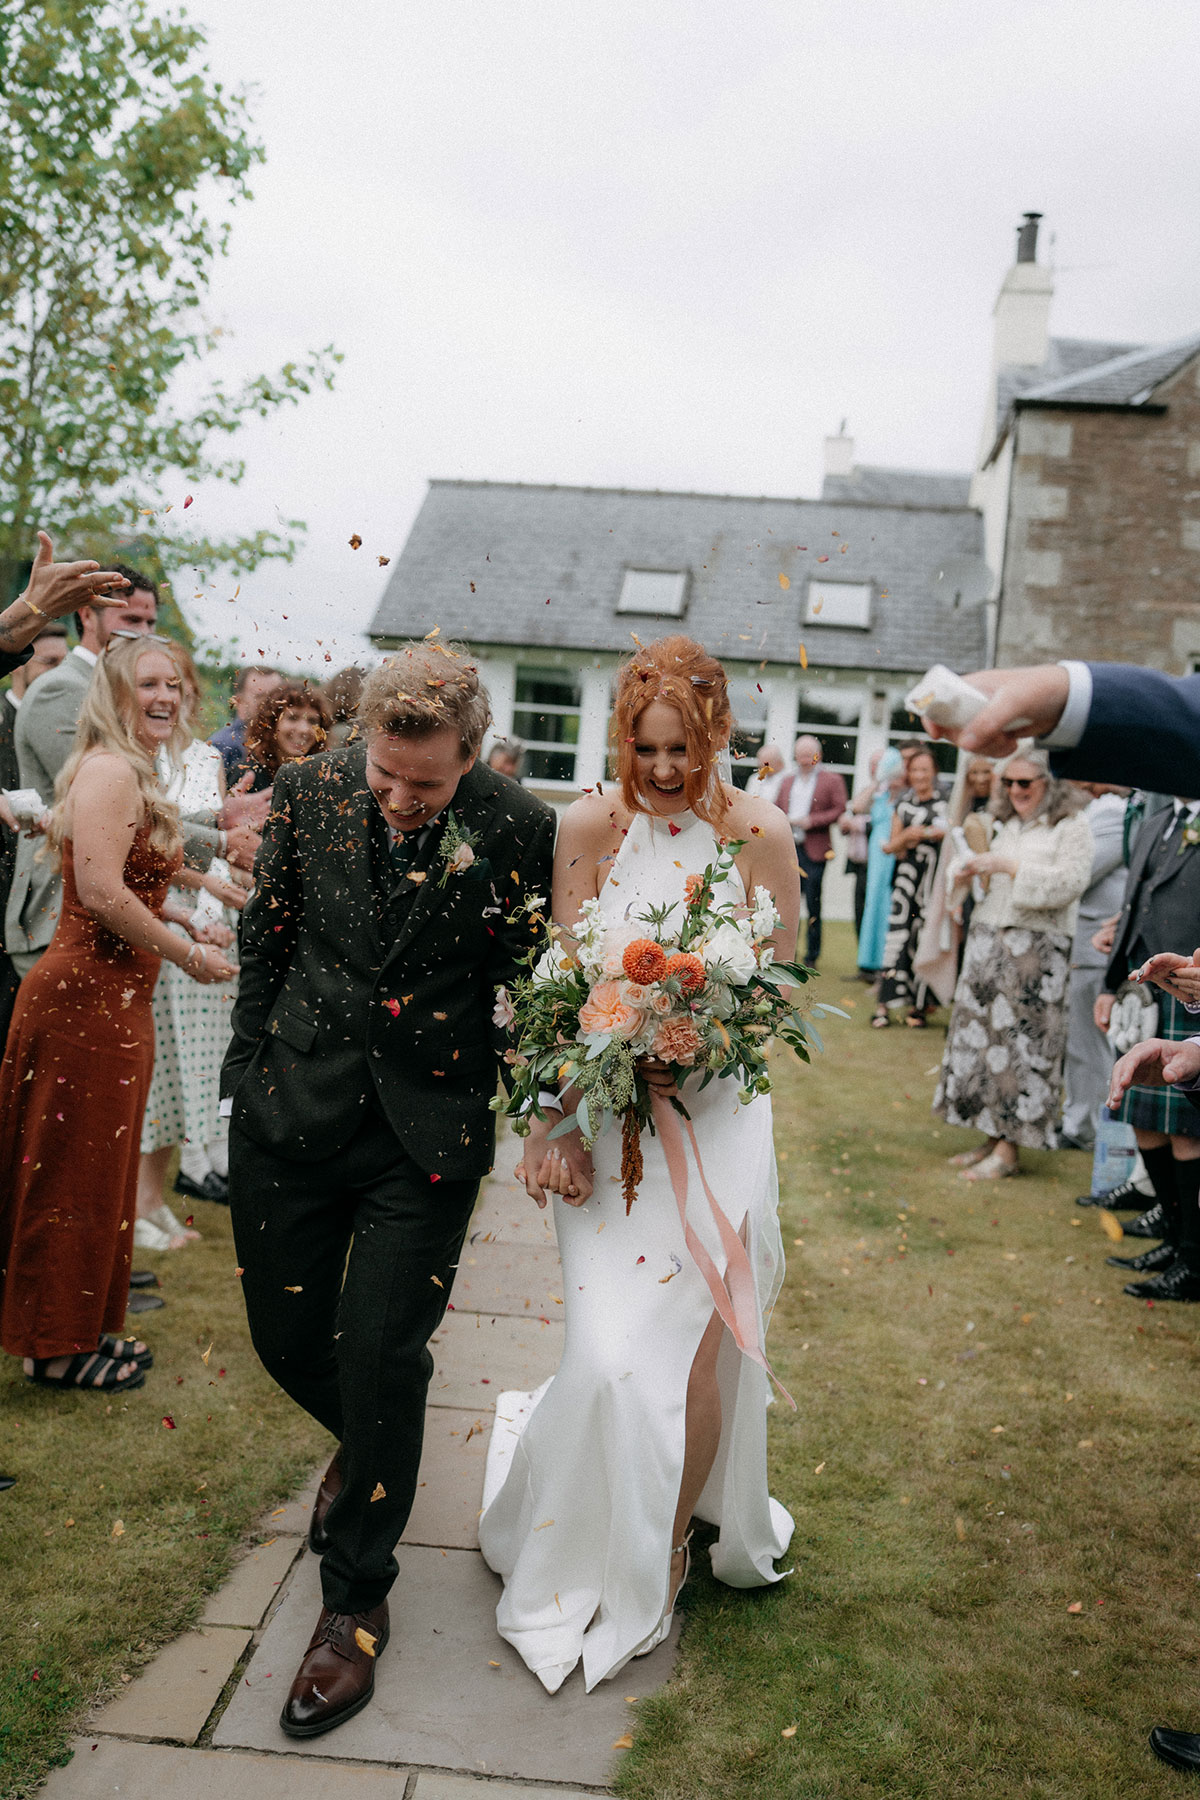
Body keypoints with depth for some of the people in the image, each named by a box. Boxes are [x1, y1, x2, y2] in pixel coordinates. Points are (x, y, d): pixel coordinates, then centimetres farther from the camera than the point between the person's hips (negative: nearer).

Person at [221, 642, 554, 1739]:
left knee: (382, 1363, 1)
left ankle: (356, 1603, 23)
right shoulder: (307, 791, -6)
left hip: (429, 1133, -3)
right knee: (287, 1338, 15)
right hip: (293, 1114, 4)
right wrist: (249, 1073, 11)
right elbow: (267, 940, 7)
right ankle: (368, 1445, 50)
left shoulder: (519, 830, -14)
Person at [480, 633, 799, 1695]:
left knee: (698, 1347, 4)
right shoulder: (589, 827, -5)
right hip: (605, 1117, 0)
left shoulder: (761, 833, -5)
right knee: (614, 1355, -5)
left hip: (717, 1120, 1)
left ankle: (668, 1541, 33)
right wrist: (557, 1123, -13)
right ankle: (594, 1562, 26)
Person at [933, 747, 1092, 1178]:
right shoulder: (1009, 824, 16)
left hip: (1036, 946, -7)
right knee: (981, 1031, 6)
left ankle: (1009, 1148, 1)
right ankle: (992, 1136, 15)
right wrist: (969, 870, 1)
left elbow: (1070, 883, -15)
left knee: (1019, 1040, -5)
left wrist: (1009, 867, -17)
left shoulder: (1072, 826, -4)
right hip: (988, 938, 7)